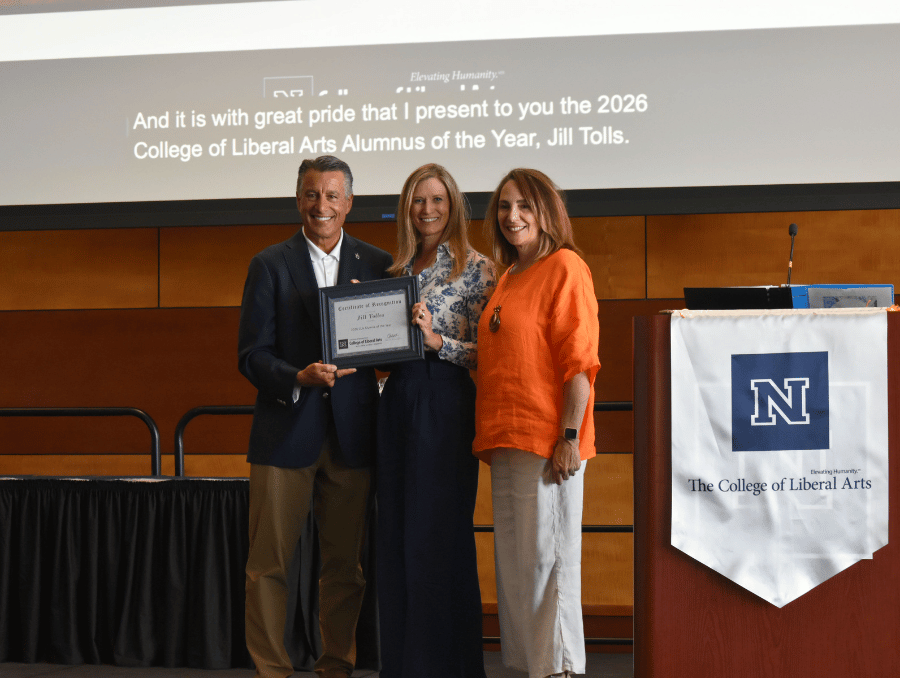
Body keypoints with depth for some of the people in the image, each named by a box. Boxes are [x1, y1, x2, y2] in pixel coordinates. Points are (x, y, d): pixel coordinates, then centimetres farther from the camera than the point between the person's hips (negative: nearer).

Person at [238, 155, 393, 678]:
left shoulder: (378, 265, 9)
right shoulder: (270, 265, 4)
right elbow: (252, 356, -1)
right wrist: (299, 377, -19)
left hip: (352, 435, 2)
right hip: (286, 432, -1)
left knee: (346, 565, 7)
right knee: (270, 564, 1)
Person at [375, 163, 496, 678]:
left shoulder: (477, 268, -2)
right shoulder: (399, 271, 16)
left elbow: (488, 352, -8)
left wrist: (438, 340, -21)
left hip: (446, 403, -6)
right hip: (397, 402, 6)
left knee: (438, 530, -3)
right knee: (396, 532, 8)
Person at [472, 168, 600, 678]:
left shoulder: (565, 267, -7)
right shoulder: (508, 278, 18)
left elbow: (580, 362, -13)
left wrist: (570, 437, -19)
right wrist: (491, 435, 17)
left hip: (547, 443, -8)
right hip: (506, 443, 8)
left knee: (547, 559, -4)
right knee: (514, 562, 12)